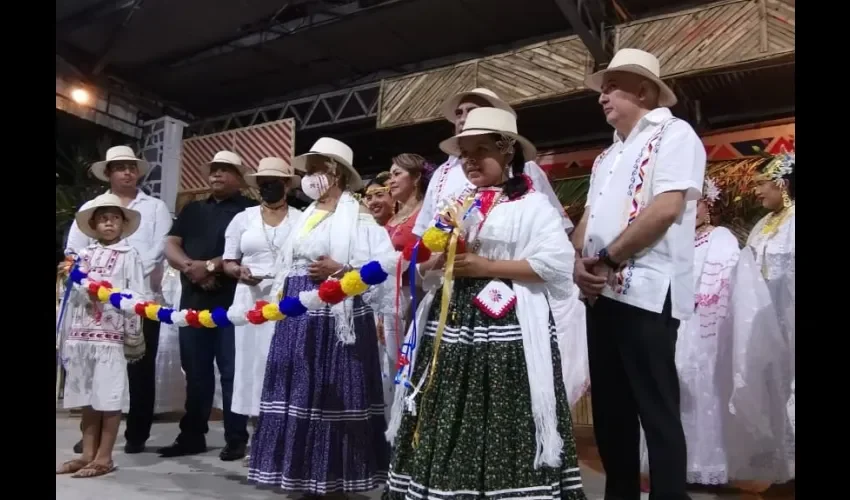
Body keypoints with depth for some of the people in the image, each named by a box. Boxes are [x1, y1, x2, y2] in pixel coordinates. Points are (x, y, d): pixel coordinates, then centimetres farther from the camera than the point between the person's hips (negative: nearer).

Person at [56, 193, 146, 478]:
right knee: (87, 399, 11)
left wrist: (133, 336, -10)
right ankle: (88, 454, 21)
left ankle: (104, 457, 7)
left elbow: (136, 297, -6)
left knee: (109, 399, -1)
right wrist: (64, 336, 11)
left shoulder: (129, 256, -1)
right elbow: (72, 295, 13)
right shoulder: (83, 256, 12)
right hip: (80, 335, 5)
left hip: (111, 336, -5)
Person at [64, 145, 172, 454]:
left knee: (141, 367, 1)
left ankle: (137, 434, 9)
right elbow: (74, 249, 6)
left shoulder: (155, 207, 11)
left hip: (142, 296, -1)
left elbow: (161, 247, -2)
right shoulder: (92, 207, 15)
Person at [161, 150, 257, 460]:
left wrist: (210, 266, -15)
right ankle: (192, 435, 20)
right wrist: (191, 267, -9)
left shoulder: (249, 210, 3)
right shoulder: (192, 210, 19)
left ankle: (236, 439, 6)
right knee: (195, 371, 11)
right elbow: (170, 246, 10)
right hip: (193, 299, 5)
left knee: (232, 371, -1)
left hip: (232, 300, -5)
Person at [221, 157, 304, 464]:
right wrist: (239, 271, -7)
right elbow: (228, 262, 14)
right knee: (252, 361, 2)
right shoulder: (243, 218, 13)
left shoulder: (301, 220, 6)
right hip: (251, 300, 3)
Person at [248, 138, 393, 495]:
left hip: (336, 315, -7)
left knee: (331, 390, -2)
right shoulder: (307, 215, 18)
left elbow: (381, 265, -14)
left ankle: (333, 474, 11)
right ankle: (301, 470, 20)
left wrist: (340, 271, -21)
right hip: (299, 314, 8)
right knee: (299, 389, 9)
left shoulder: (357, 216, -5)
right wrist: (280, 297, 11)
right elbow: (288, 264, 21)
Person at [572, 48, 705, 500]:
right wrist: (580, 262, -3)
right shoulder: (608, 156, 23)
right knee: (610, 405, 14)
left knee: (656, 409, -2)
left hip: (646, 292, -8)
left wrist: (607, 258, -12)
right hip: (602, 293, 9)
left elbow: (667, 209, -17)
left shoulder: (674, 134, -3)